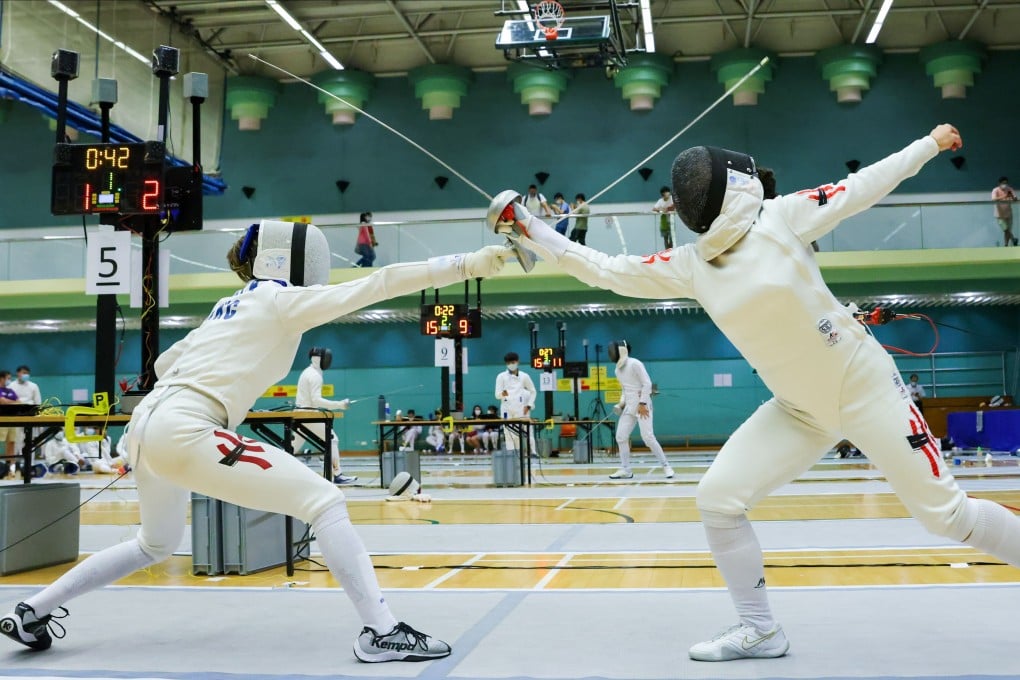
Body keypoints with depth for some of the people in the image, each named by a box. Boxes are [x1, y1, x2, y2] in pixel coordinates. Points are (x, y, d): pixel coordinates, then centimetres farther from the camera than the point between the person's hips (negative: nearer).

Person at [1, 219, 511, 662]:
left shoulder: (232, 306, 23)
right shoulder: (281, 300, -1)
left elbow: (163, 364, 33)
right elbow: (378, 285, -10)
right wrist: (465, 264, -13)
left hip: (148, 424, 10)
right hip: (182, 431, -10)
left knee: (156, 546, 33)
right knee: (325, 502, -10)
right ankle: (381, 632, -16)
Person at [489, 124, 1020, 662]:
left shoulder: (778, 219, -14)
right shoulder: (689, 266, -2)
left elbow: (862, 187, -4)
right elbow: (606, 271, 0)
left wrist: (930, 144, 3)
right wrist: (530, 231, -3)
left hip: (864, 388, -5)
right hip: (800, 408, 5)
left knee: (945, 513, -5)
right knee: (717, 500, -7)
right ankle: (759, 629, 8)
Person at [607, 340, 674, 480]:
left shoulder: (635, 364, -14)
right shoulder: (618, 370, 12)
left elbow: (647, 384, -17)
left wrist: (642, 404, -21)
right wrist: (621, 403, 7)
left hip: (642, 405, -8)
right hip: (629, 406, 8)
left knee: (647, 437, -16)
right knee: (621, 437, 1)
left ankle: (666, 466, -6)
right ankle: (625, 470, 9)